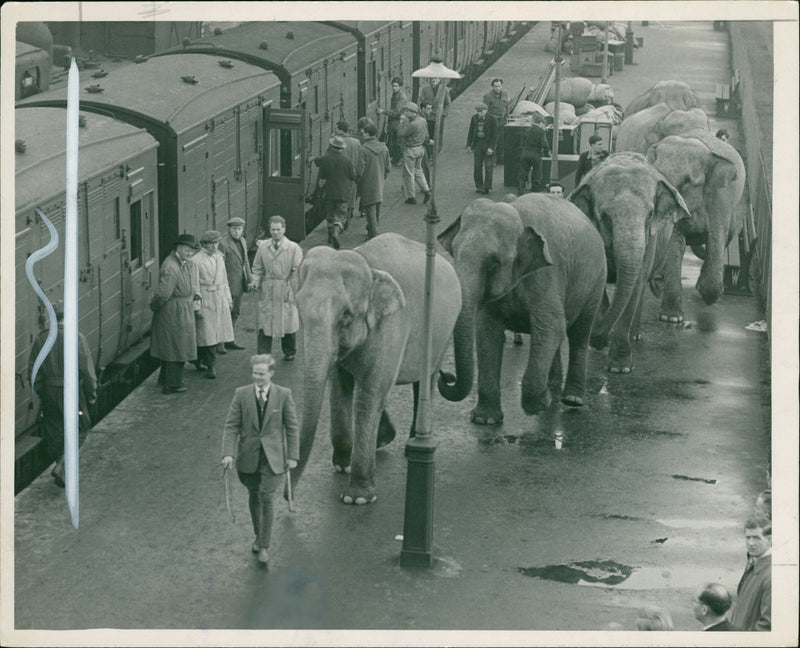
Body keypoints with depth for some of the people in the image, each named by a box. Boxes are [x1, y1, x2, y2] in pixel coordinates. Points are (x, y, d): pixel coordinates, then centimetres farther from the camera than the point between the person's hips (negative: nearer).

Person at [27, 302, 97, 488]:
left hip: (49, 393, 4)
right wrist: (91, 395, 1)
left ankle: (60, 467, 25)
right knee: (78, 429, 9)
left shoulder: (41, 340, -1)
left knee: (54, 432, 15)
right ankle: (60, 466, -6)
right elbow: (87, 370, -11)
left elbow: (33, 372, 4)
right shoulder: (77, 338, -13)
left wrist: (40, 393, 17)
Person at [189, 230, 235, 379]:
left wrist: (228, 299, 14)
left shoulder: (219, 257, 11)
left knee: (220, 334, 7)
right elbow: (194, 286, -9)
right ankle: (210, 366, 5)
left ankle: (198, 358, 24)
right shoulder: (196, 261, -9)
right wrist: (196, 307, -12)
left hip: (221, 300, 6)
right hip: (205, 301, -6)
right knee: (207, 335, -5)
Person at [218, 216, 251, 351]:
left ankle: (230, 340, 23)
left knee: (236, 312, 14)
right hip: (228, 283, -8)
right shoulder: (223, 243, -14)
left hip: (240, 283, 8)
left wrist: (249, 280, 18)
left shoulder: (243, 241, 12)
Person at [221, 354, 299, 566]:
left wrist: (292, 455, -1)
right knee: (253, 496, 13)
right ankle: (258, 536, 33)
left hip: (273, 457, -2)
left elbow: (291, 427, 1)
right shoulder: (241, 394, -3)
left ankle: (264, 546, -2)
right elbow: (231, 426, -3)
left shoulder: (283, 395, -5)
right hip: (248, 457, 2)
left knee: (266, 497, -10)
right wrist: (228, 453, -12)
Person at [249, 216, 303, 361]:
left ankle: (289, 352, 28)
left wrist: (291, 285, -13)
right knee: (264, 323, -2)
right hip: (266, 291, 2)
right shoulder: (262, 247, 6)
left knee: (288, 322, 8)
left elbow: (297, 271, -1)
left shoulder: (294, 248, -2)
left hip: (286, 292, -1)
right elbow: (257, 268, 13)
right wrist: (255, 282, -4)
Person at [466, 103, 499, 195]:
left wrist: (491, 147, -15)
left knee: (488, 167, -4)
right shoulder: (474, 118, 5)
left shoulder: (492, 120, -8)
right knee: (477, 166, 3)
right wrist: (469, 145, 2)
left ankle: (487, 187, 0)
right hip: (477, 144, 4)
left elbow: (495, 134, -8)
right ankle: (478, 186, 13)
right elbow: (470, 132, 10)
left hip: (488, 144, -4)